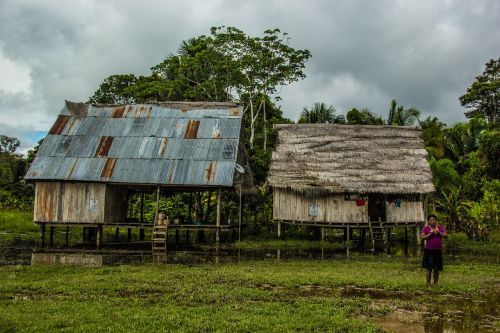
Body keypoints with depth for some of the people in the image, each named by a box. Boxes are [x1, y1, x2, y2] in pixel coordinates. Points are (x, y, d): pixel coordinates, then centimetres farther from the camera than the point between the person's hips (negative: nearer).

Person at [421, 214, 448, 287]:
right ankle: (428, 285, 0)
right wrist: (430, 234, -19)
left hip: (438, 251, 3)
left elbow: (446, 236, 4)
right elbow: (422, 237, -8)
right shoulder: (426, 228, 0)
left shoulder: (440, 228, 9)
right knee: (429, 268, -5)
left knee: (437, 269, 7)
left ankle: (435, 284, 16)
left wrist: (439, 233, -11)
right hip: (429, 250, -3)